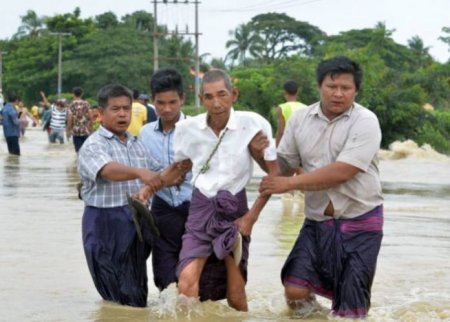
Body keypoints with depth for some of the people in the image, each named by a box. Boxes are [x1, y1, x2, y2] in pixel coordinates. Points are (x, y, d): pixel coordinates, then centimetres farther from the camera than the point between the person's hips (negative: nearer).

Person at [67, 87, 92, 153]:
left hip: (76, 131, -1)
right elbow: (90, 117, -2)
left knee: (78, 150, 1)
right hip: (86, 130, 1)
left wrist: (68, 130, 2)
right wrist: (91, 129, 8)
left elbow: (70, 119, -7)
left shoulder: (72, 105, -5)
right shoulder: (86, 104, 0)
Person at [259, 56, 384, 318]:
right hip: (318, 220, 4)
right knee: (295, 290, -7)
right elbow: (285, 165, 10)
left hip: (360, 222, -3)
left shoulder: (365, 122, -15)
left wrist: (289, 183, -22)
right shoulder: (301, 119, 1)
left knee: (349, 307, 5)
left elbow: (342, 172, -24)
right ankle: (307, 311, 24)